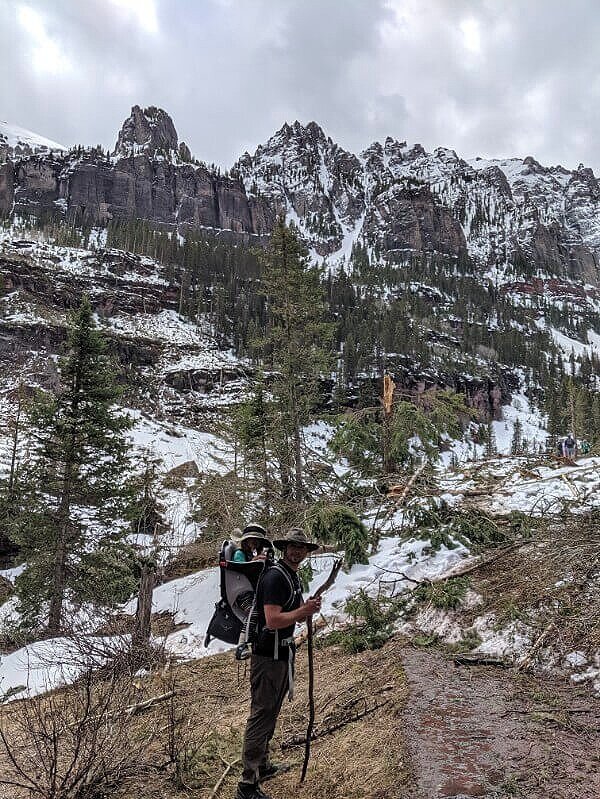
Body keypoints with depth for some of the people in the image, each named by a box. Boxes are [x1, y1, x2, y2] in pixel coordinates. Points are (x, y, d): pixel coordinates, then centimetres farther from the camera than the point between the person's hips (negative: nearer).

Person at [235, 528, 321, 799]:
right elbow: (273, 621, -28)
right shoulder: (275, 576, -21)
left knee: (271, 713, 21)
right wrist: (303, 611, -19)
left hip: (283, 653, 10)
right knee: (261, 714, -3)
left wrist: (308, 608, -4)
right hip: (268, 655, -10)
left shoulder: (293, 576, 11)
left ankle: (262, 766, 36)